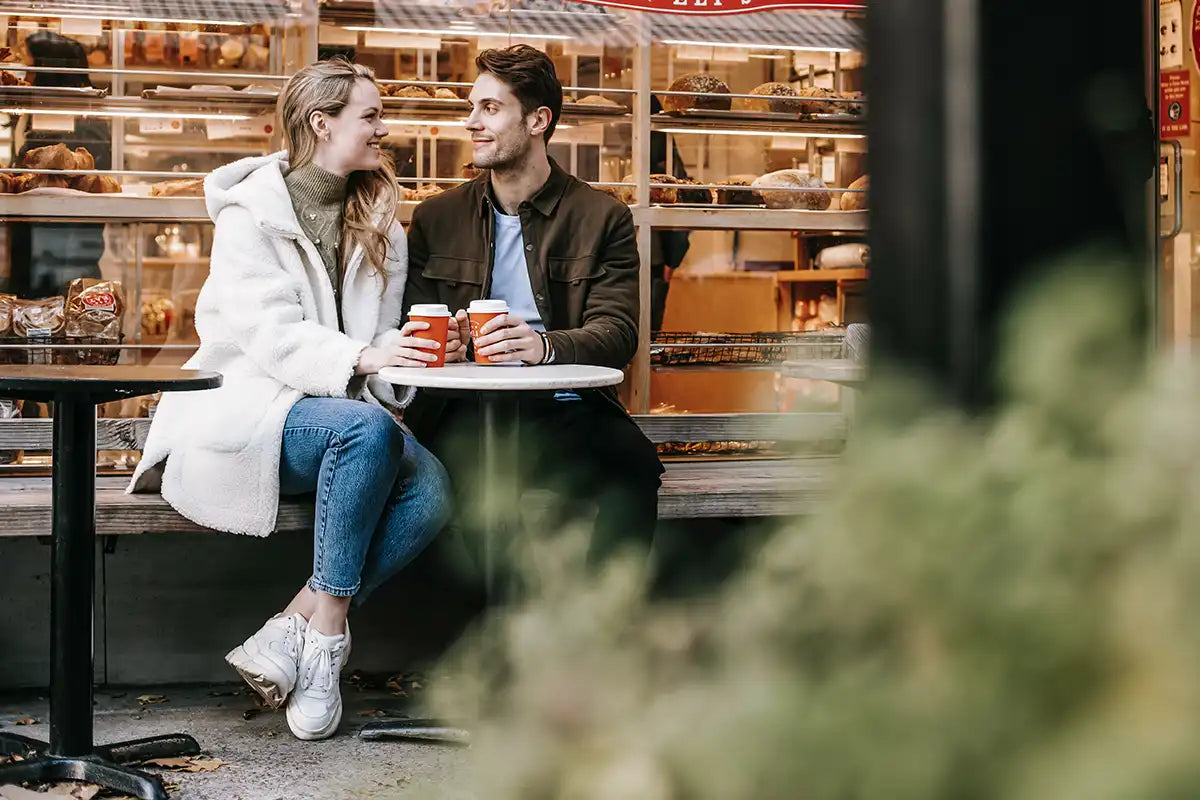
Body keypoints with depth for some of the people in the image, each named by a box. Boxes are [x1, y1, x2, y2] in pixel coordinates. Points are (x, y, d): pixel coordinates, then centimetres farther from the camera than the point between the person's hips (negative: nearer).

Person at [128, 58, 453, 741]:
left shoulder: (378, 220, 17)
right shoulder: (249, 212, -3)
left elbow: (381, 337, 12)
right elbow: (268, 333, -16)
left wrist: (409, 354, -12)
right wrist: (359, 357, -32)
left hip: (345, 408, 6)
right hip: (252, 405, -5)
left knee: (432, 489, -26)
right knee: (366, 427, -36)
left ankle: (291, 630, -23)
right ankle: (327, 634, -27)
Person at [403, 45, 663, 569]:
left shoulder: (603, 218, 11)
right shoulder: (435, 219, 18)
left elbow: (616, 333, -2)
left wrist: (543, 345, -25)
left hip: (565, 410, 0)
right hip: (466, 412, 1)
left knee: (634, 461, -33)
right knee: (477, 467, -36)